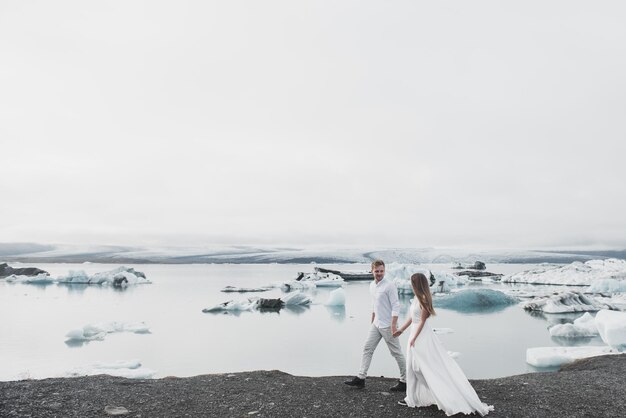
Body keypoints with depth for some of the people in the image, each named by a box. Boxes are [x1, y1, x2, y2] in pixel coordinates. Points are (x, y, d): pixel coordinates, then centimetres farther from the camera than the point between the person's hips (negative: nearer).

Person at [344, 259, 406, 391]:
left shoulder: (389, 285, -15)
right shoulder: (372, 285, 8)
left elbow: (396, 306, -17)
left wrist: (393, 325, -22)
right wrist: (372, 321, 20)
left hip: (387, 326, -8)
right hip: (376, 324, 8)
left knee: (396, 353, 2)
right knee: (367, 349, 10)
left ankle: (404, 381, 14)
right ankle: (361, 378, 17)